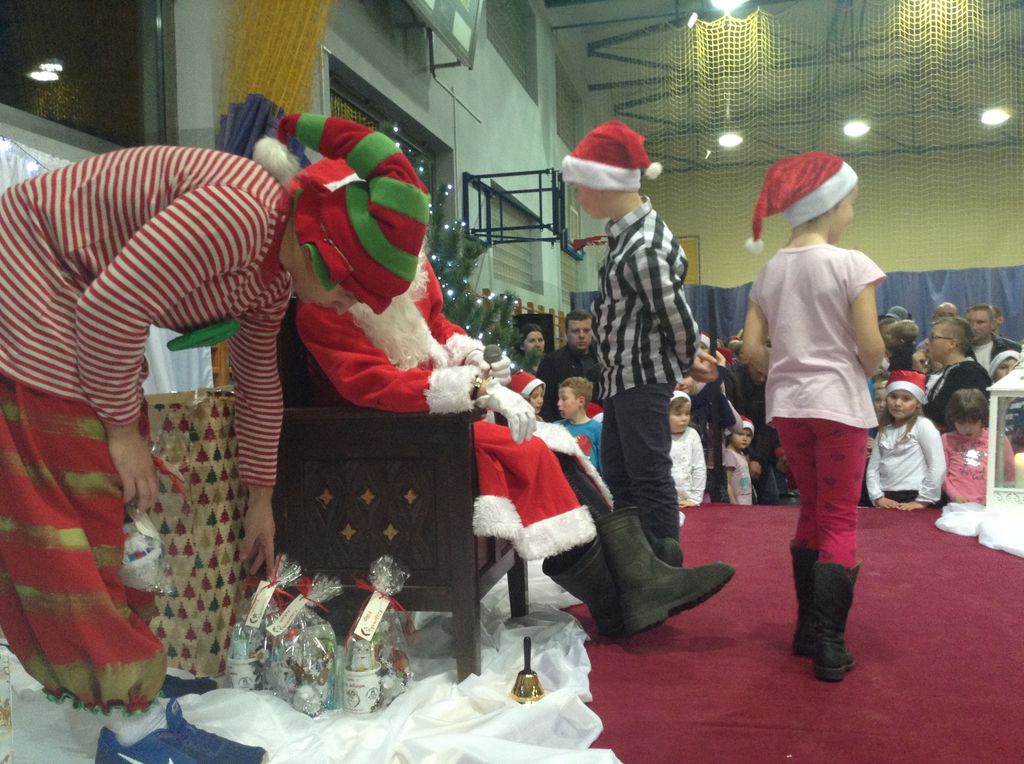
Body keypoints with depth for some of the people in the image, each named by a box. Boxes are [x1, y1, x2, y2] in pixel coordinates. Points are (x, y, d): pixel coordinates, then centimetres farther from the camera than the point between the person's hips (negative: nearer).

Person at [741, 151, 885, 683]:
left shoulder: (769, 271, 5)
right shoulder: (851, 264, -10)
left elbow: (752, 350, 1)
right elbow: (871, 348, -13)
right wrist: (862, 375, 8)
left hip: (787, 405, 5)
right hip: (838, 403, -5)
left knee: (811, 514, 17)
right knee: (840, 522, 3)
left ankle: (808, 629, 24)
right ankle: (829, 644, 2)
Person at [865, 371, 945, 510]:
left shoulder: (923, 425, 0)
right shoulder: (883, 431, 15)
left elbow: (938, 467, -6)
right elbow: (873, 468, 9)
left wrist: (923, 500, -8)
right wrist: (878, 497, -4)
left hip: (913, 498, -4)